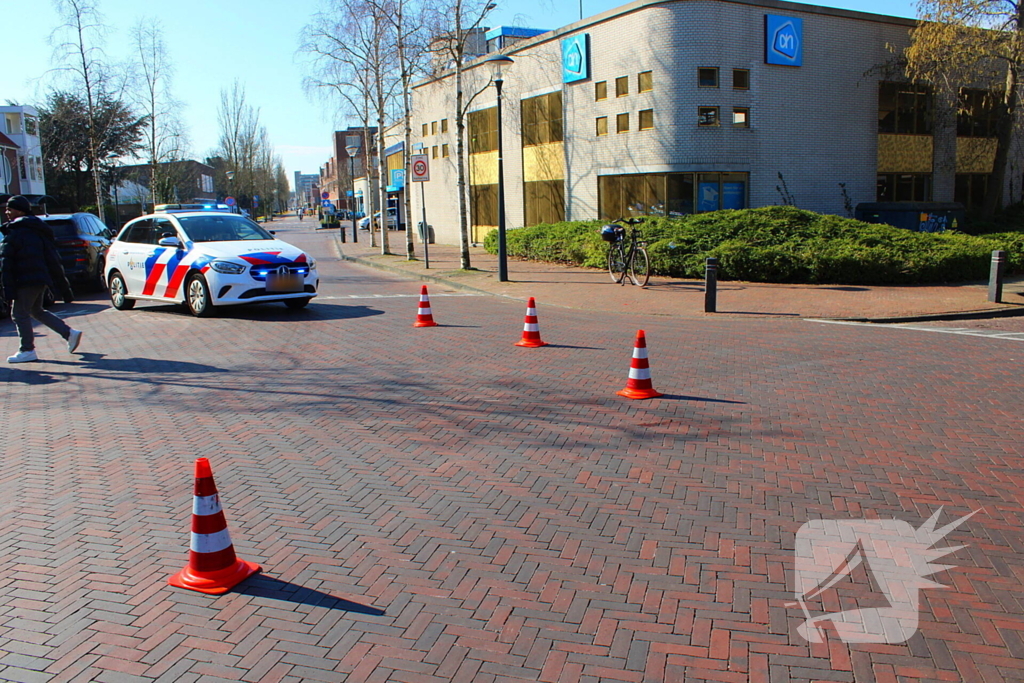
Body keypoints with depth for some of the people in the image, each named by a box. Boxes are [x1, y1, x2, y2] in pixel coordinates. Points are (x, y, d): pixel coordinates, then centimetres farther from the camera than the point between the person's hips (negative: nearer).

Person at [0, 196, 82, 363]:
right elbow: (53, 261, 14)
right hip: (41, 279, 8)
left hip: (25, 281, -8)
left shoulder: (14, 233, -9)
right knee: (36, 310, 21)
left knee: (20, 313, 0)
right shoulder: (39, 231, 15)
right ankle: (70, 333, 13)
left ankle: (27, 350, -1)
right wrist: (63, 285, 15)